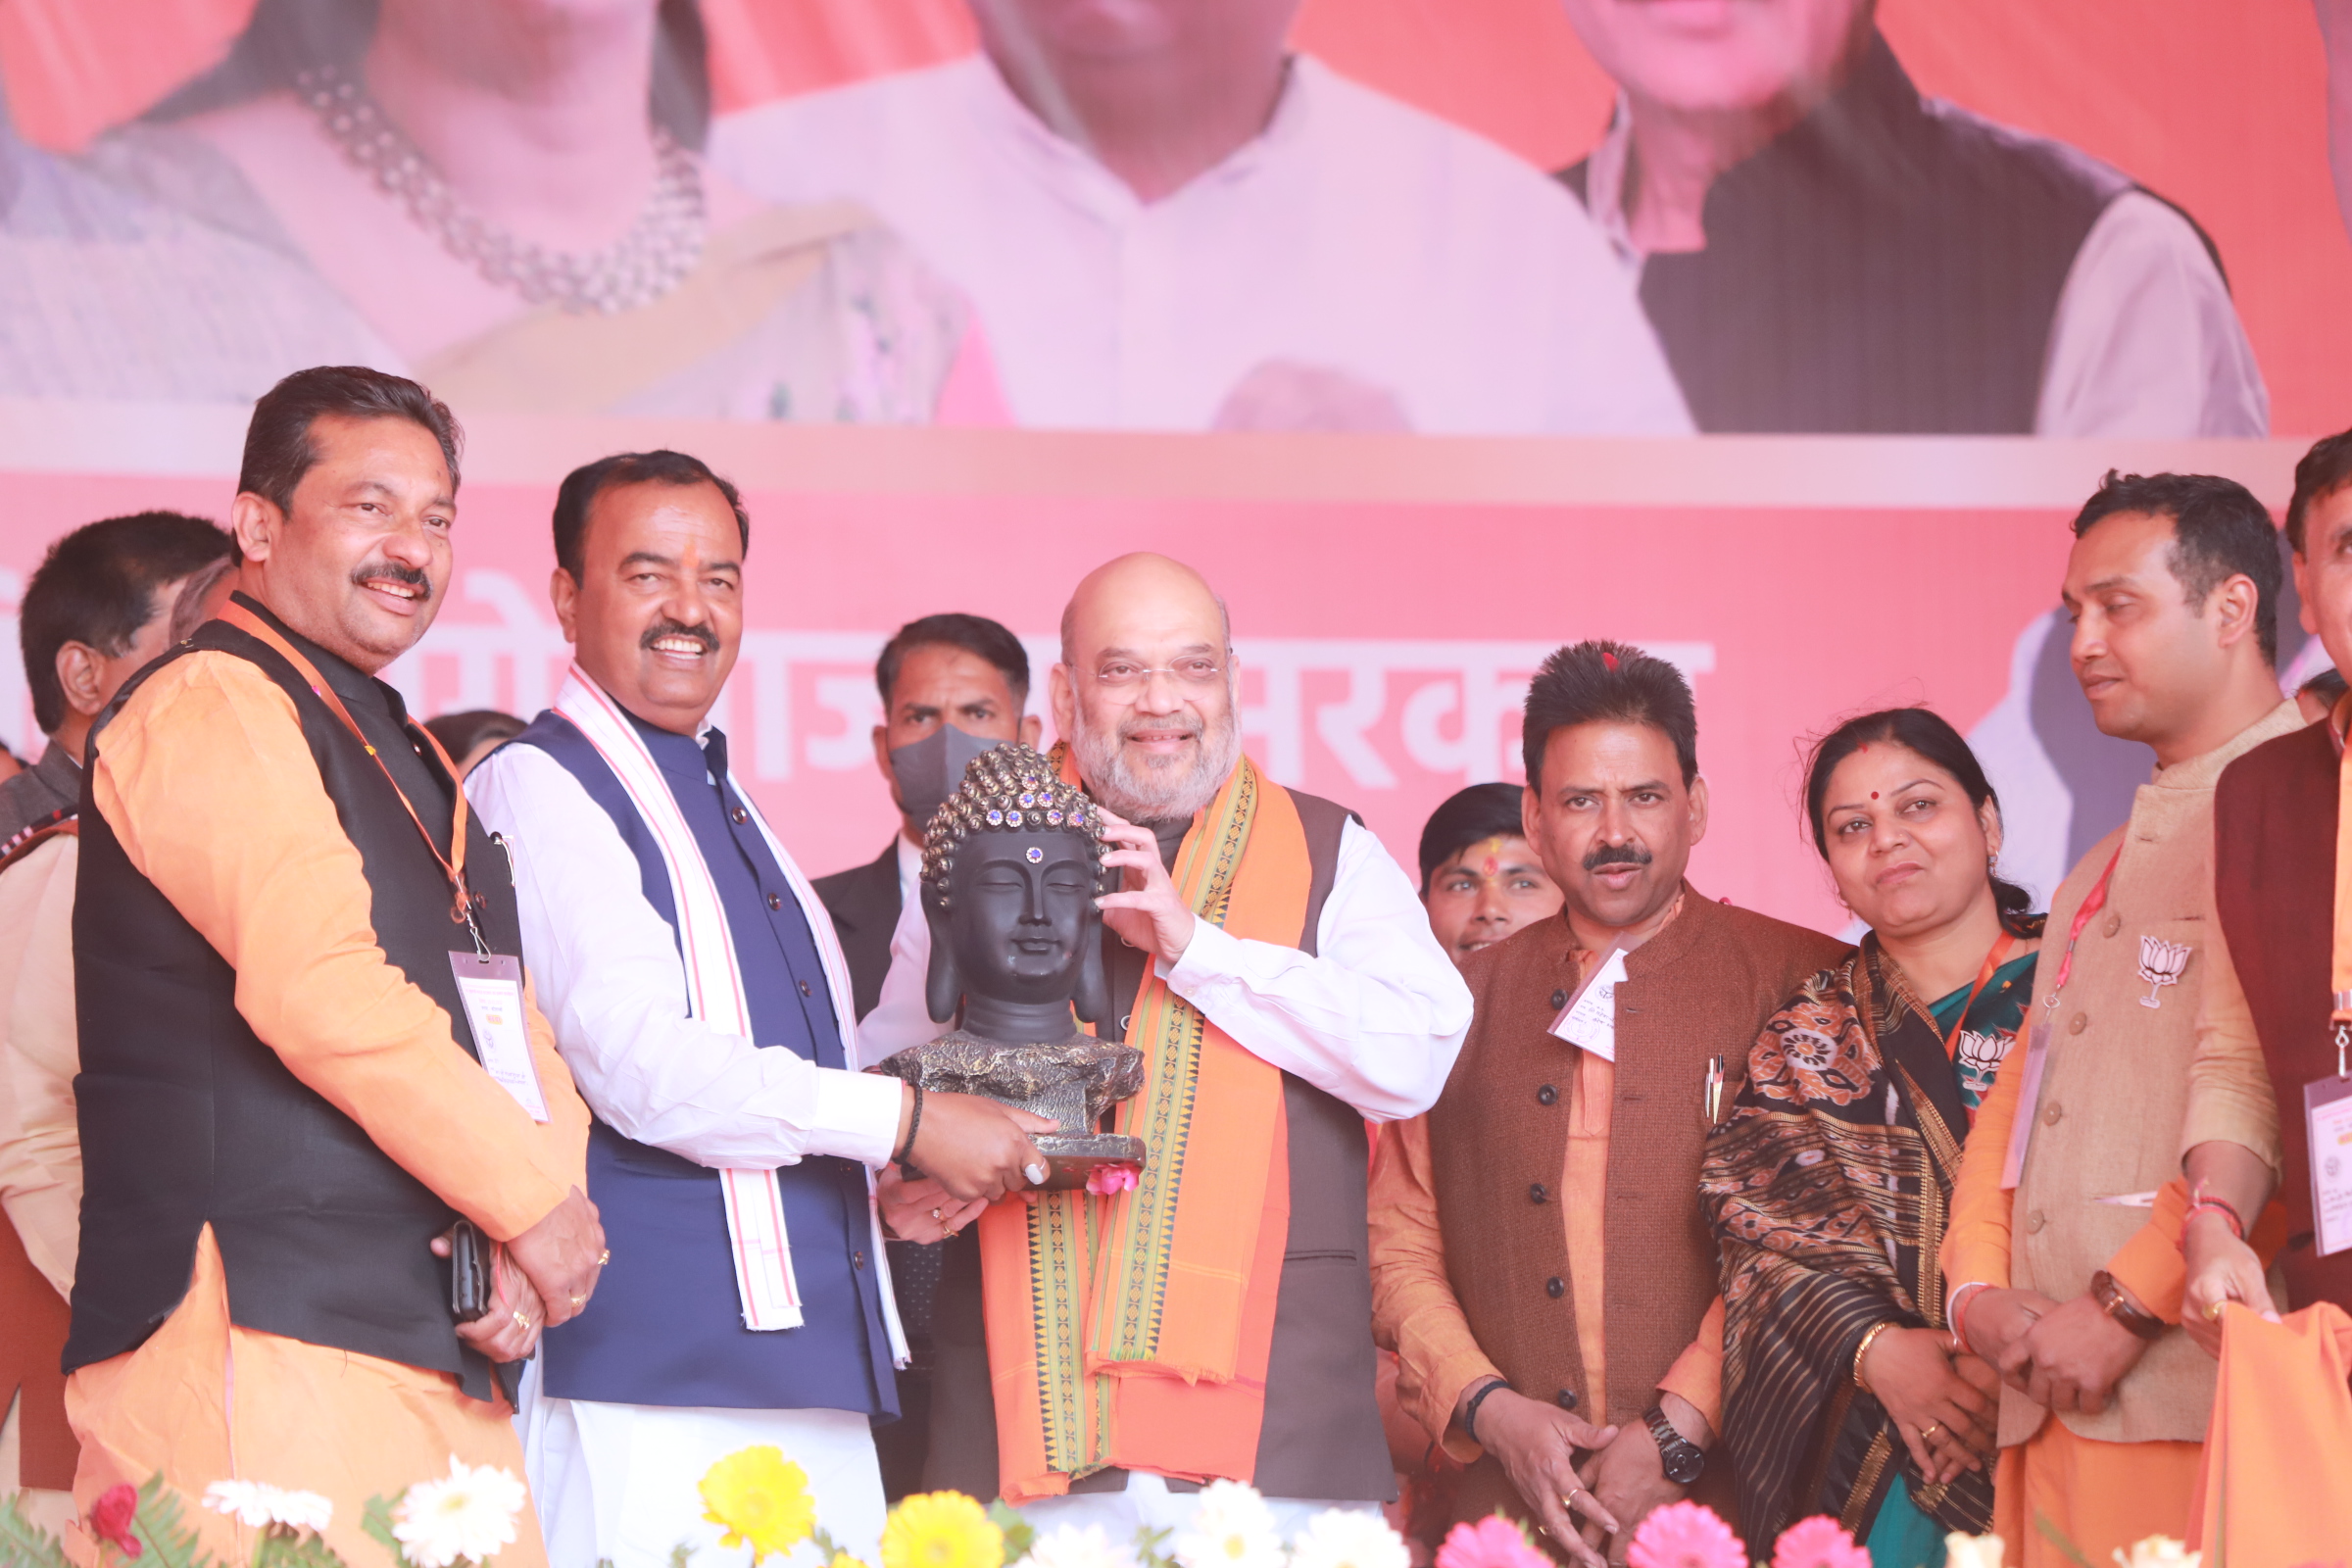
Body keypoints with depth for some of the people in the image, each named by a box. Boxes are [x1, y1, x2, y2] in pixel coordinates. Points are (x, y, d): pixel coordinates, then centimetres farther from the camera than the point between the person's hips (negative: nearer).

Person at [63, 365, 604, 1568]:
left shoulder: (411, 763, 25)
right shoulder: (206, 706, -5)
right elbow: (318, 987, -17)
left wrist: (524, 1244, 0)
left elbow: (509, 1015, 19)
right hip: (257, 1347, -8)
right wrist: (533, 1195, -10)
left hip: (439, 1354, 8)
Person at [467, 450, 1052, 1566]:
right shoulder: (538, 786, -5)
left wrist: (880, 1185, 12)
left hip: (816, 1374, 8)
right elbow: (640, 1067, -15)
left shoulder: (723, 805, 23)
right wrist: (901, 1122, -13)